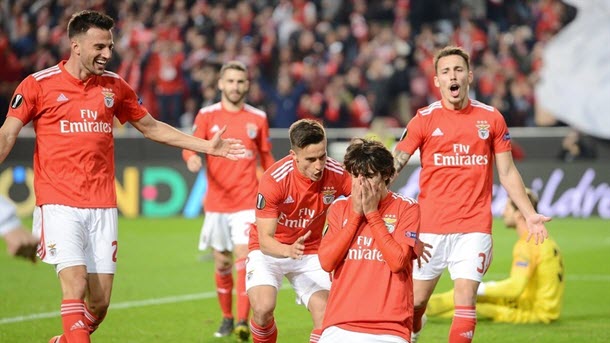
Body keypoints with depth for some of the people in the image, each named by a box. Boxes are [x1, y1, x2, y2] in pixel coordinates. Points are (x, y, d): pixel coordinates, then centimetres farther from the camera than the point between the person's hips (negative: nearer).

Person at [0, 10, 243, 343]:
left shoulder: (114, 86, 10)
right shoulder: (38, 84, -3)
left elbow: (151, 127, 21)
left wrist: (207, 146, 19)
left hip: (102, 206, 4)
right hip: (58, 204, -4)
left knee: (99, 304, 1)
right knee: (75, 287, -19)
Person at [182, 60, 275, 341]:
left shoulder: (258, 118, 5)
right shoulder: (207, 115, 2)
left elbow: (266, 157, 14)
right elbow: (191, 144, -10)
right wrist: (192, 157, -34)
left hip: (247, 202, -1)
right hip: (216, 202, 1)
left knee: (243, 257, -14)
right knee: (222, 263, 9)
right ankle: (227, 318, 25)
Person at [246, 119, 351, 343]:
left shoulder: (337, 175, -21)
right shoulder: (274, 179, -28)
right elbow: (265, 240, -27)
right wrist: (288, 250, -49)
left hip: (310, 253, 3)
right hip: (269, 250, -3)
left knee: (325, 316, -14)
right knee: (263, 308, -24)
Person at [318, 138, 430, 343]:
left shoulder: (406, 208, 2)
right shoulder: (339, 208, 12)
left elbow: (398, 261, -11)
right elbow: (326, 262, -1)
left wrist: (372, 214, -7)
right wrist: (356, 214, -3)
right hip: (340, 324, 2)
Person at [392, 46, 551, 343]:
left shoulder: (491, 118, 5)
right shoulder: (425, 119, 1)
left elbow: (507, 173, 11)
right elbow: (394, 163, -4)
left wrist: (530, 215, 7)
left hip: (474, 226, 0)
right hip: (431, 226, 0)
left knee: (466, 298, -9)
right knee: (416, 300, 4)